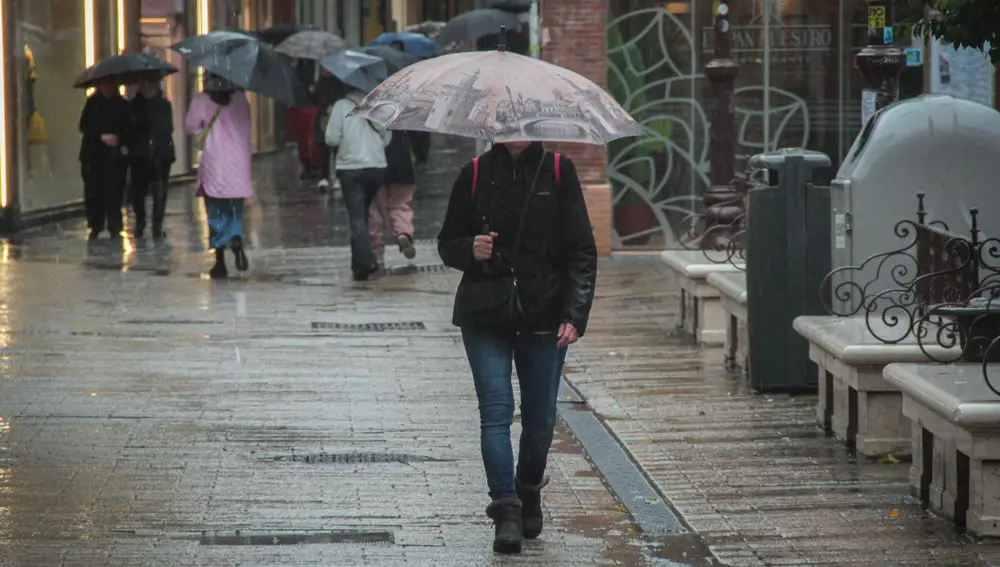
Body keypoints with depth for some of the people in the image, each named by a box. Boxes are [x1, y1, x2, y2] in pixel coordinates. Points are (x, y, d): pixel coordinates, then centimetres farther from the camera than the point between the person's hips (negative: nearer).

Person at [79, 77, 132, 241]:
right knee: (94, 192, -2)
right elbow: (84, 127, 0)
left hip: (117, 155, 0)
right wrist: (101, 137, -13)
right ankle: (95, 226, 9)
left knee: (114, 192, -5)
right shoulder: (92, 104, 6)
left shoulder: (122, 105, 7)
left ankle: (114, 227, 3)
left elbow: (130, 129, 6)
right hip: (94, 154, 0)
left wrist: (120, 140, -12)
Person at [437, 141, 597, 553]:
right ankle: (505, 510, -11)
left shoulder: (558, 172, 0)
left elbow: (582, 251, 0)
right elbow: (447, 243, 12)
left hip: (543, 317, 0)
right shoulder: (476, 175, 3)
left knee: (540, 416, 6)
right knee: (496, 408, -11)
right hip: (486, 316, 0)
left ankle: (529, 492, 31)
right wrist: (470, 250, -12)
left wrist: (574, 315, -10)